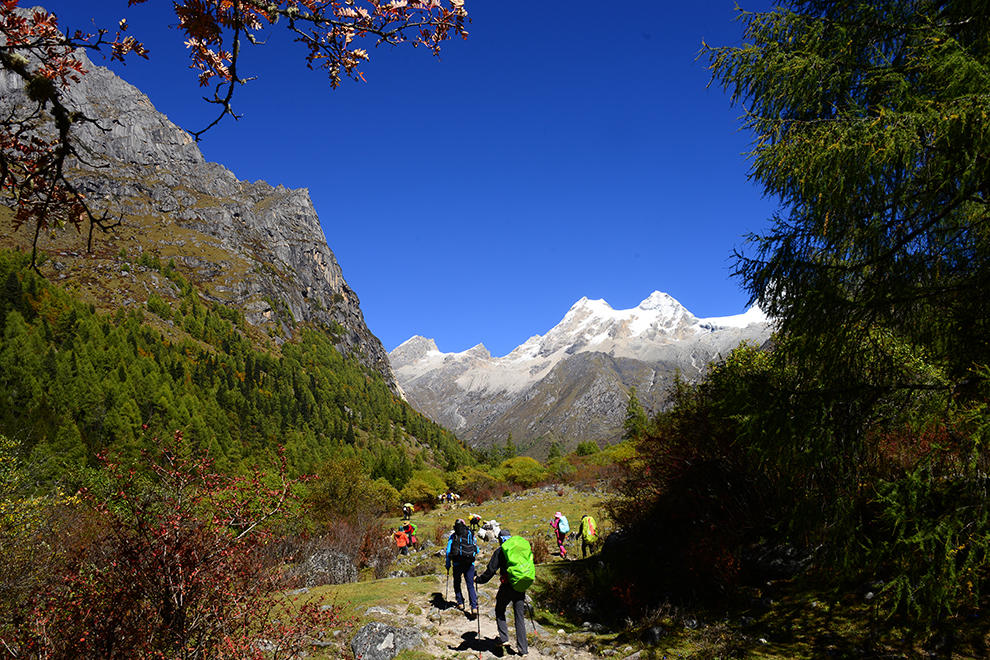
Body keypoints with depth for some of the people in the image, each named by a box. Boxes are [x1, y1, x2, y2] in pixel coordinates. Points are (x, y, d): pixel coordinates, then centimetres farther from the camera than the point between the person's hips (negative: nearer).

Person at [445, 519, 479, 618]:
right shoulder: (470, 534, 8)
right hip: (470, 564, 1)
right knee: (470, 586, 3)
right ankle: (474, 607, -12)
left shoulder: (453, 536, 4)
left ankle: (460, 603, 20)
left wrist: (448, 565, 10)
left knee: (457, 584, 22)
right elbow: (477, 550, 12)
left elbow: (448, 552, 1)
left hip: (457, 564, -1)